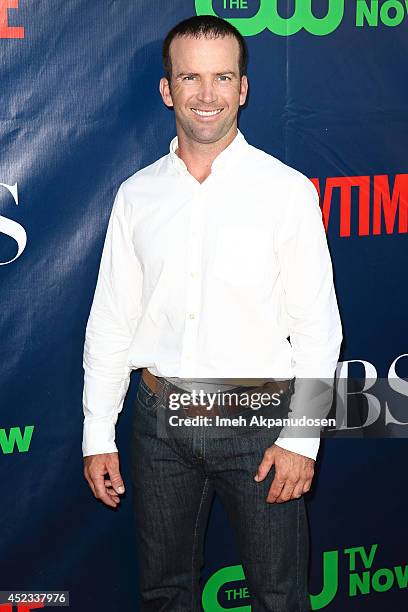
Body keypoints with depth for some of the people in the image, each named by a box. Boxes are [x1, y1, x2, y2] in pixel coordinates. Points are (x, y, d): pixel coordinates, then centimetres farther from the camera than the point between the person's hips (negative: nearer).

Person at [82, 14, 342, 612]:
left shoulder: (288, 191, -5)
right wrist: (98, 434, 5)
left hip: (258, 419, -3)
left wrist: (301, 438, -10)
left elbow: (316, 326, -5)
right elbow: (111, 322, 7)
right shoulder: (136, 195, 4)